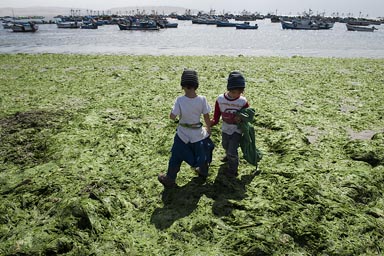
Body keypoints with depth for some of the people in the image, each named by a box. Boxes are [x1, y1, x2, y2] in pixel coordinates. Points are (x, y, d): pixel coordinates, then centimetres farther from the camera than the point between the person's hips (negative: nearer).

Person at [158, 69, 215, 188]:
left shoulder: (180, 100, -21)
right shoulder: (202, 99, -16)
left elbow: (172, 117, -18)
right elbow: (206, 117, -7)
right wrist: (208, 129, 9)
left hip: (183, 134, -1)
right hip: (198, 134, 2)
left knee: (176, 157, 15)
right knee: (203, 152, 28)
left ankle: (169, 179, 28)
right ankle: (203, 171, 51)